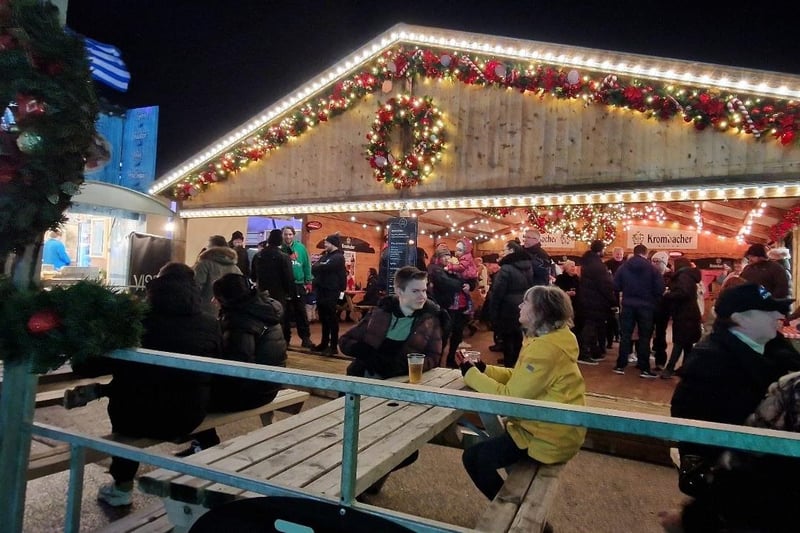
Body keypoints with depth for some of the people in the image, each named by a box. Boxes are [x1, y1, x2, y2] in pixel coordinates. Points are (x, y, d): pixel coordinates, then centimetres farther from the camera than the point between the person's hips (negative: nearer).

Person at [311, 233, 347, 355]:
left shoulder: (338, 257, -7)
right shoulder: (325, 255, 18)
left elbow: (324, 268, -19)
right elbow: (313, 269, 10)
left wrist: (317, 266, 1)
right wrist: (318, 266, -10)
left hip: (331, 292, -8)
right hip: (321, 291, 8)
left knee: (331, 319, -4)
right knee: (323, 319, 12)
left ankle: (333, 346, 2)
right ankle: (324, 343, 22)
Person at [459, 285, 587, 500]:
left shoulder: (545, 348, -27)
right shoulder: (549, 338, 6)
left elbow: (510, 396, -25)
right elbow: (518, 378, 10)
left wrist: (471, 374, -15)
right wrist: (483, 369, -1)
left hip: (551, 436, -10)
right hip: (552, 426, 10)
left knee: (473, 457, -6)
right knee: (490, 435, 27)